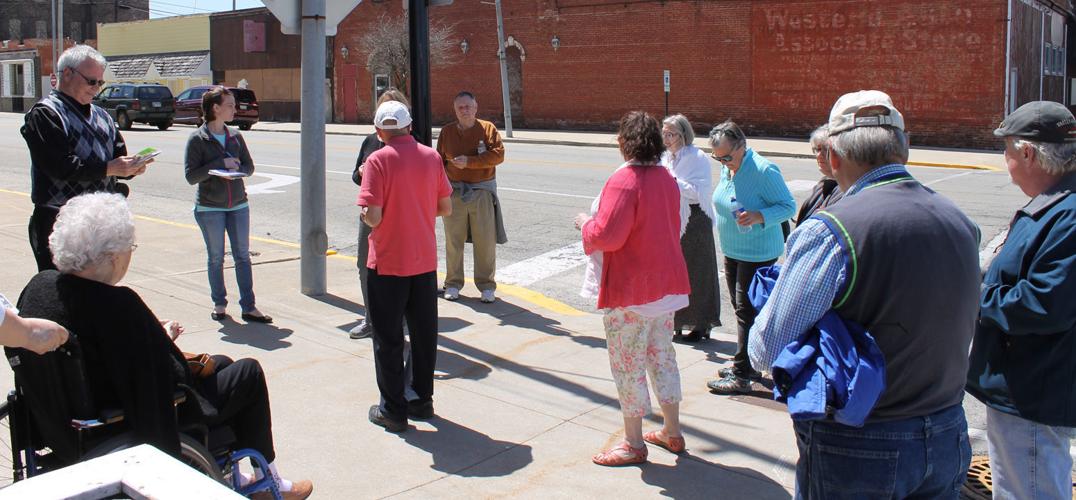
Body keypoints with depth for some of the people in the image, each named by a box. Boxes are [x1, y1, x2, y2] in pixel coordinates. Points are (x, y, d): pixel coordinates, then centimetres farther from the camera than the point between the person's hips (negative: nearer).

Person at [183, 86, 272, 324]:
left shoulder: (235, 136, 6)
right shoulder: (197, 139, -6)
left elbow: (249, 166, 9)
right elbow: (191, 175, -12)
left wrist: (235, 171, -13)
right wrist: (221, 164, -18)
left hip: (238, 205, 4)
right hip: (209, 208, -3)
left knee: (243, 256, 3)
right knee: (216, 258, 6)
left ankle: (249, 307, 6)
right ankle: (219, 304, 19)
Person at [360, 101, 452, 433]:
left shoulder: (379, 160, -13)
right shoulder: (431, 157, 1)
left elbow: (373, 216, -19)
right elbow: (445, 207, 5)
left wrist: (365, 215, 3)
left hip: (387, 264, -4)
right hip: (425, 261, 4)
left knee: (389, 338, 6)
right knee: (424, 333, 15)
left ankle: (393, 409, 13)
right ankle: (422, 400, 25)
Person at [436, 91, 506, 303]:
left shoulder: (487, 128, 0)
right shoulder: (447, 131, 8)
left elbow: (498, 154, -11)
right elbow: (439, 161, 11)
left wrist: (469, 161, -18)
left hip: (482, 192, -2)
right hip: (454, 192, 2)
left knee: (485, 241, 1)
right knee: (453, 240, 7)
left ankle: (486, 285, 12)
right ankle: (453, 284, 20)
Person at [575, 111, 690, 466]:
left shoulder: (624, 180, -20)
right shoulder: (667, 179, 7)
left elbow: (607, 236, -25)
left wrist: (585, 222, -5)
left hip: (631, 290, -9)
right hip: (667, 284, 9)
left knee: (627, 364, 3)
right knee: (662, 355, 19)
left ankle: (634, 443, 12)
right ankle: (672, 432, 30)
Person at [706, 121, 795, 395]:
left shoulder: (764, 171, -20)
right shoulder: (727, 168, 4)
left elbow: (789, 206, -18)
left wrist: (759, 216, -30)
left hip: (757, 252, -8)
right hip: (732, 250, 9)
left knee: (747, 310, -7)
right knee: (741, 307, 15)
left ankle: (741, 375, -2)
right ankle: (748, 365, 28)